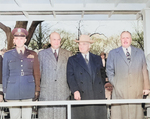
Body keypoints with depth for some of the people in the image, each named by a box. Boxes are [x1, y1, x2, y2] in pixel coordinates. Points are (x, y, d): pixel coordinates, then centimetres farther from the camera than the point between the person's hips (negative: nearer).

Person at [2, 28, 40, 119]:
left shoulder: (32, 54, 9)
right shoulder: (7, 55, 10)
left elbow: (37, 73, 10)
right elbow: (5, 74, 11)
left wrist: (37, 90, 6)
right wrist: (5, 91, 6)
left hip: (28, 91, 0)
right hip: (13, 91, 0)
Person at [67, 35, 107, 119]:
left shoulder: (97, 59, 19)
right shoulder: (72, 60, 11)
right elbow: (70, 77, 0)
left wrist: (106, 87, 4)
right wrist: (75, 91, -14)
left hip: (98, 96, 2)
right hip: (81, 97, -2)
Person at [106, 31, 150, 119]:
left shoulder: (140, 52, 15)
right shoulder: (113, 53, 10)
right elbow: (109, 71, 8)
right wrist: (115, 84, -2)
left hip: (137, 92, 2)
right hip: (120, 91, -1)